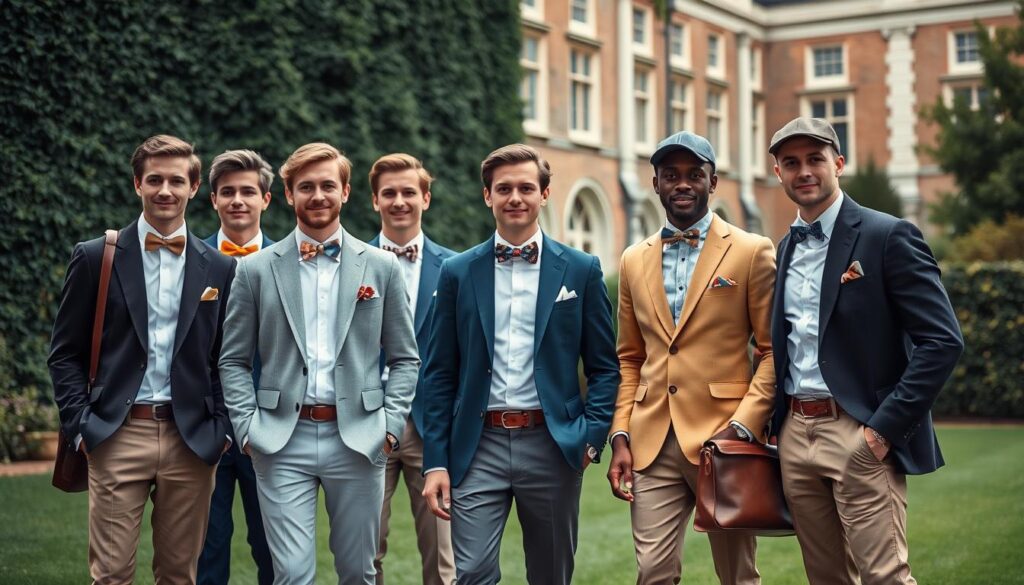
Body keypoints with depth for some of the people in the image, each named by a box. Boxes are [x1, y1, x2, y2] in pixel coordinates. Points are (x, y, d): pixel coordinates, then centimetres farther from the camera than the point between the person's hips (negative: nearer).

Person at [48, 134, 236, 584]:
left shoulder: (219, 268, 8)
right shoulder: (96, 257, 3)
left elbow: (225, 358, 12)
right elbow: (65, 353, 4)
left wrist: (220, 428, 2)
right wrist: (80, 425, -5)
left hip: (191, 441, 2)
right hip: (118, 435, -2)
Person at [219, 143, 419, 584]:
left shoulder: (382, 267, 7)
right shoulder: (256, 270, 5)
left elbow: (404, 359, 9)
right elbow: (233, 361, 7)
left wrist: (391, 424, -2)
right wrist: (247, 427, -4)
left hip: (358, 440, 1)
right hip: (282, 443, -1)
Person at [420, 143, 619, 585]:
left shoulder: (580, 270, 4)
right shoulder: (457, 272, 6)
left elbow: (604, 366, 6)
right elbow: (440, 374, 5)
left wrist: (592, 436, -8)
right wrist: (435, 461, 0)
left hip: (552, 445, 0)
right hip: (478, 446, 0)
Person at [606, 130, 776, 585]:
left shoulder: (752, 252, 0)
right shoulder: (635, 260, 12)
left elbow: (774, 350, -3)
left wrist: (743, 427, -13)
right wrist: (621, 436, 5)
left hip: (724, 441, -3)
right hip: (652, 444, 3)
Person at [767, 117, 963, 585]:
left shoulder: (888, 236, -7)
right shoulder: (785, 248, 14)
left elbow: (942, 340, -13)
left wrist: (885, 426, -17)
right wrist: (777, 424, 9)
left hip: (858, 433, -6)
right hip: (795, 433, 6)